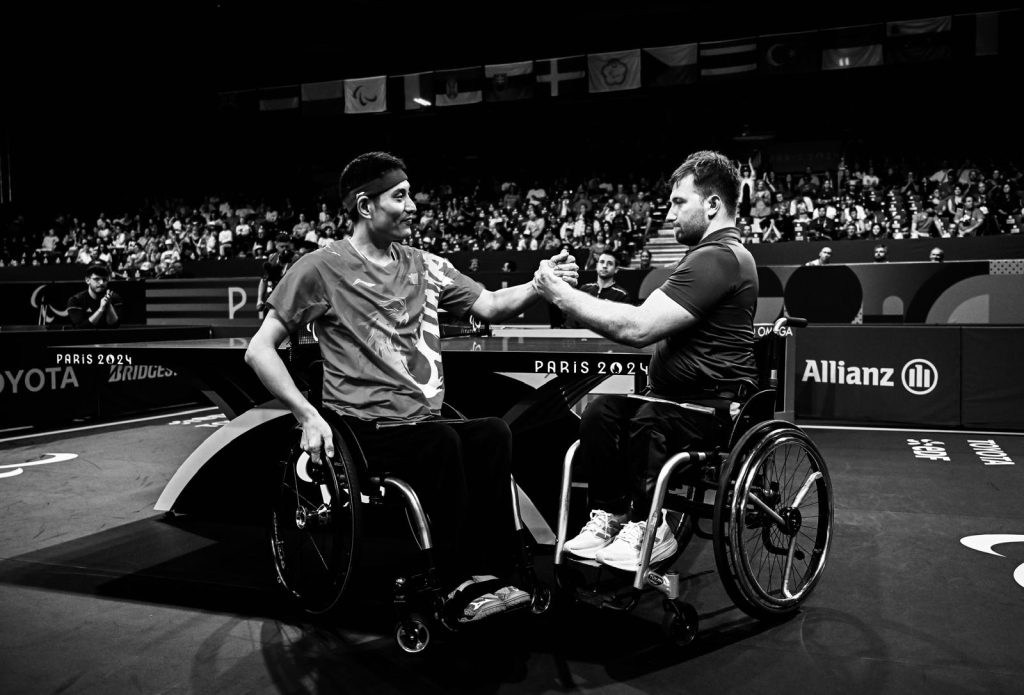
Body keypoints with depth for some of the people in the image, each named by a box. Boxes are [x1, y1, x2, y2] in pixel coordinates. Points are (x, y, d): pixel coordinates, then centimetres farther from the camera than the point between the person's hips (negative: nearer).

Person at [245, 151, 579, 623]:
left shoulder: (425, 266, 15)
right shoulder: (321, 269, -1)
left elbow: (490, 306, 8)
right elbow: (259, 350, -1)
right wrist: (309, 416, -12)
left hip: (426, 421, 5)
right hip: (366, 430, -4)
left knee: (494, 434, -25)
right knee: (441, 442, -32)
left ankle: (484, 573, -16)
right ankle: (459, 586, -19)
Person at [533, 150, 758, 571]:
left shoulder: (718, 257, -17)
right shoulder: (715, 253, 22)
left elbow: (638, 328, -25)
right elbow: (651, 326, 16)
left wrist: (563, 296, -17)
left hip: (714, 404, -10)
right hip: (679, 394, 10)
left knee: (645, 422, -33)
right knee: (600, 413, -11)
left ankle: (649, 526, -14)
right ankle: (608, 515, -3)